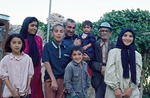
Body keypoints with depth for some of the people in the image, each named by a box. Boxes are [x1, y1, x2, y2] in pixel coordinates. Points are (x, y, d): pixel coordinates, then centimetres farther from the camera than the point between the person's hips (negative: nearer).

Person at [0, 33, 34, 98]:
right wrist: (13, 91, -12)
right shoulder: (5, 59, -5)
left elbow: (30, 74, 5)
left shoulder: (27, 58, 1)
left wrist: (28, 88, -3)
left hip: (24, 92, 2)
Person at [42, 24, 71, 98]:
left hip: (63, 79, 3)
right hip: (50, 79, -3)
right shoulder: (47, 46, -1)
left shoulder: (67, 48, 6)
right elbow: (46, 63, -8)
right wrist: (53, 79, -13)